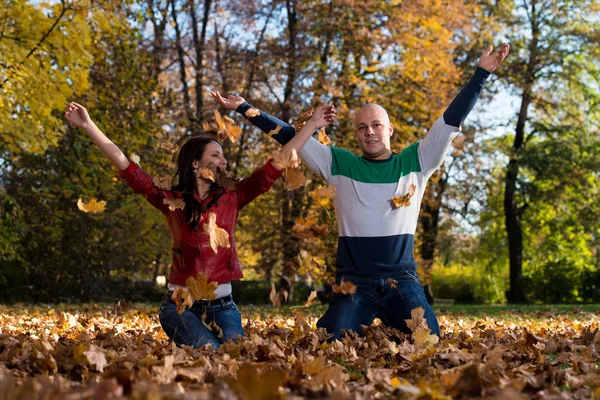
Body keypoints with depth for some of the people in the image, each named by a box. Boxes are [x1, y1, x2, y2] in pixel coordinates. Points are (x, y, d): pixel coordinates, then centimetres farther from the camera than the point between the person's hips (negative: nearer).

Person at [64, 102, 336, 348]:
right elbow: (127, 169, -4)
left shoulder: (231, 197, 5)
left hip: (222, 304, 3)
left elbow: (274, 168, 4)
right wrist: (89, 126, -10)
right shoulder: (171, 200, 0)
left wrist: (310, 126, 3)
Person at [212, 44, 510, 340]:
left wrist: (481, 73, -1)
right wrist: (243, 109, 0)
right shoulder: (340, 165, 4)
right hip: (354, 282, 0)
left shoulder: (415, 162, 5)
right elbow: (289, 135, 4)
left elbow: (451, 120, 3)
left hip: (402, 280, 0)